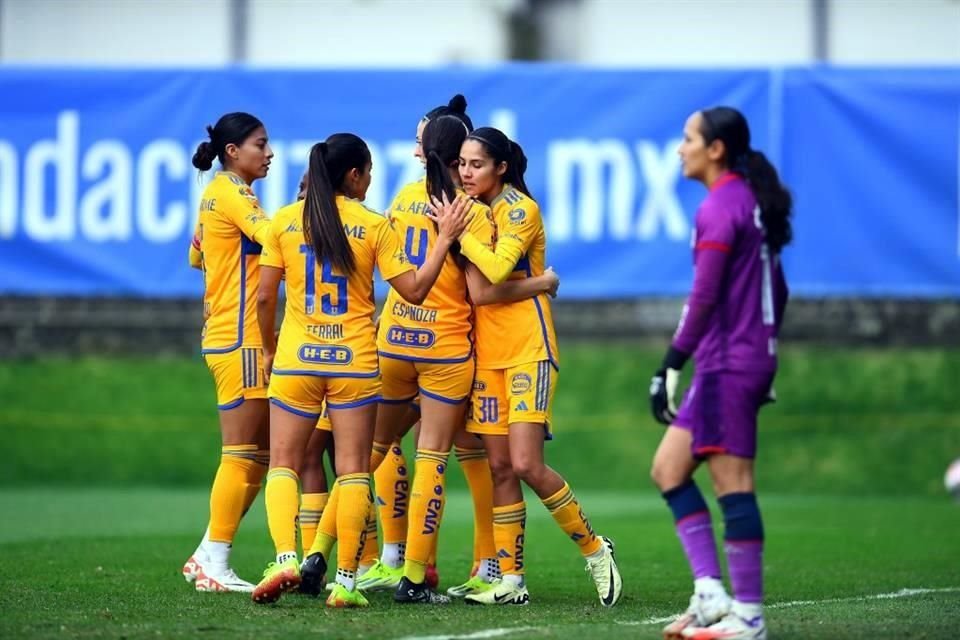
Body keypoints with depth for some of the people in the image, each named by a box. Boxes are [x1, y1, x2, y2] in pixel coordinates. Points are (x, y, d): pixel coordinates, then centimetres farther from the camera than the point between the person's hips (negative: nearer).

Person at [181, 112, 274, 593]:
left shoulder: (220, 193, 17)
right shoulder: (231, 194, -12)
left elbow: (197, 255, 25)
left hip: (225, 335, 10)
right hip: (239, 340, -10)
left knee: (259, 454, 11)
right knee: (242, 455, -6)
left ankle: (207, 557, 14)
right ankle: (215, 566, -2)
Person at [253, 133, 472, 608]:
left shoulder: (284, 221, 0)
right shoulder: (374, 226, -4)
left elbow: (265, 297, 0)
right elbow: (414, 289, -4)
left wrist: (270, 350, 15)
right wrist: (445, 239, 5)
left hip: (295, 359, 1)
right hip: (355, 362, -1)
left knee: (283, 465, 7)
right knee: (352, 470, 4)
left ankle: (285, 559, -14)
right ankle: (346, 581, 0)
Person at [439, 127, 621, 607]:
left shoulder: (520, 209, -10)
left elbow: (498, 268, -25)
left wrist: (457, 231, -20)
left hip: (528, 349, -7)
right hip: (487, 351, 7)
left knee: (526, 464, -15)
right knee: (499, 467, 4)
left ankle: (595, 551, 2)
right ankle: (510, 581, 6)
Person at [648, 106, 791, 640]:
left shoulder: (720, 209, -13)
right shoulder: (752, 203, 15)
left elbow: (704, 297, -19)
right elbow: (777, 291, 20)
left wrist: (671, 366, -19)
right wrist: (766, 358, 25)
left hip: (728, 365, -10)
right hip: (752, 358, 10)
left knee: (733, 484, -6)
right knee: (668, 467, 11)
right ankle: (711, 593, 5)